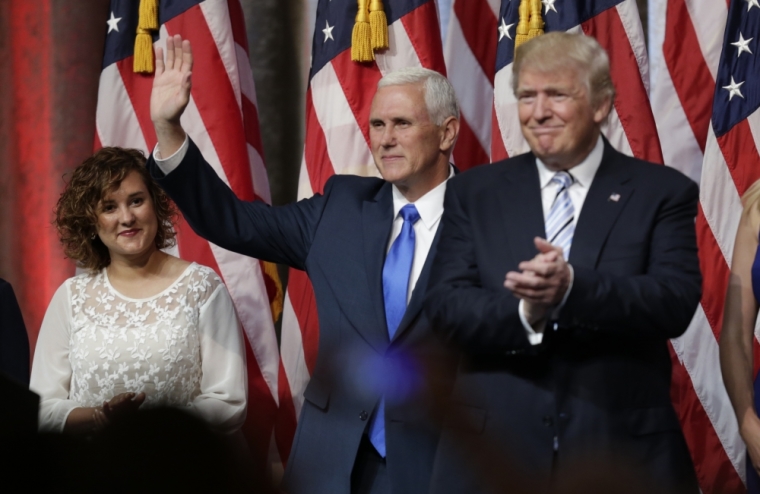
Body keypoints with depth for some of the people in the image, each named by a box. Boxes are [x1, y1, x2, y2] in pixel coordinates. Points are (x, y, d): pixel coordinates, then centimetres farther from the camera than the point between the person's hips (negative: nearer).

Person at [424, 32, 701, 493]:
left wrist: (572, 287, -27)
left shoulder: (663, 192, 2)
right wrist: (523, 312, -23)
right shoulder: (474, 192, 7)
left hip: (622, 445, -1)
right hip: (493, 446, 1)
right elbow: (445, 305, -3)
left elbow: (676, 303, -11)